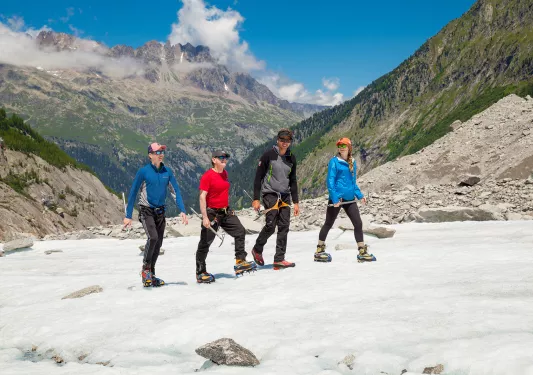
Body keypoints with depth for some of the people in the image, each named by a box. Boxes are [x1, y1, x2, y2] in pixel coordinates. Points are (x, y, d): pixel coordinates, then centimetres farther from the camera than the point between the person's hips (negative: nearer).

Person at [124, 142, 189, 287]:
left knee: (158, 243, 5)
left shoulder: (167, 171, 1)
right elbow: (133, 193, -6)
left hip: (160, 211, 5)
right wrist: (128, 216, -9)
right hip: (146, 211, -5)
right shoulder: (143, 171, -10)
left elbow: (176, 191, 2)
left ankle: (151, 274, 19)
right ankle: (145, 269, -5)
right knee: (153, 237, -24)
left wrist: (182, 211, -9)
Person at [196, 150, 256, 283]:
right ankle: (200, 273, 10)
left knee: (240, 231, -2)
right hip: (212, 213, -7)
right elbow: (202, 197, -18)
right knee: (205, 243, 1)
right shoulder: (207, 176, -14)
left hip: (226, 212, 7)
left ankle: (240, 263, 1)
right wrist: (205, 217, -24)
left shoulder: (225, 173, 10)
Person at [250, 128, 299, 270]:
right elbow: (258, 177, -4)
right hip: (270, 193, -5)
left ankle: (279, 259, 0)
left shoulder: (291, 158, 10)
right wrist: (256, 199, -9)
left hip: (285, 195, 5)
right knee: (270, 225, -13)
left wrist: (296, 202, 13)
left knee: (284, 227, -3)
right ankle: (257, 249, 12)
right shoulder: (269, 155, -6)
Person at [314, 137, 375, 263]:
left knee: (358, 223, 1)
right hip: (337, 198, -6)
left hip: (349, 199, 6)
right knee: (328, 224, 4)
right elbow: (330, 181, -11)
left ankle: (362, 252, 8)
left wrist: (360, 195, 10)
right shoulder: (334, 162, -6)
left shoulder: (352, 163, 13)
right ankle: (319, 251, 16)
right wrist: (334, 198, -20)